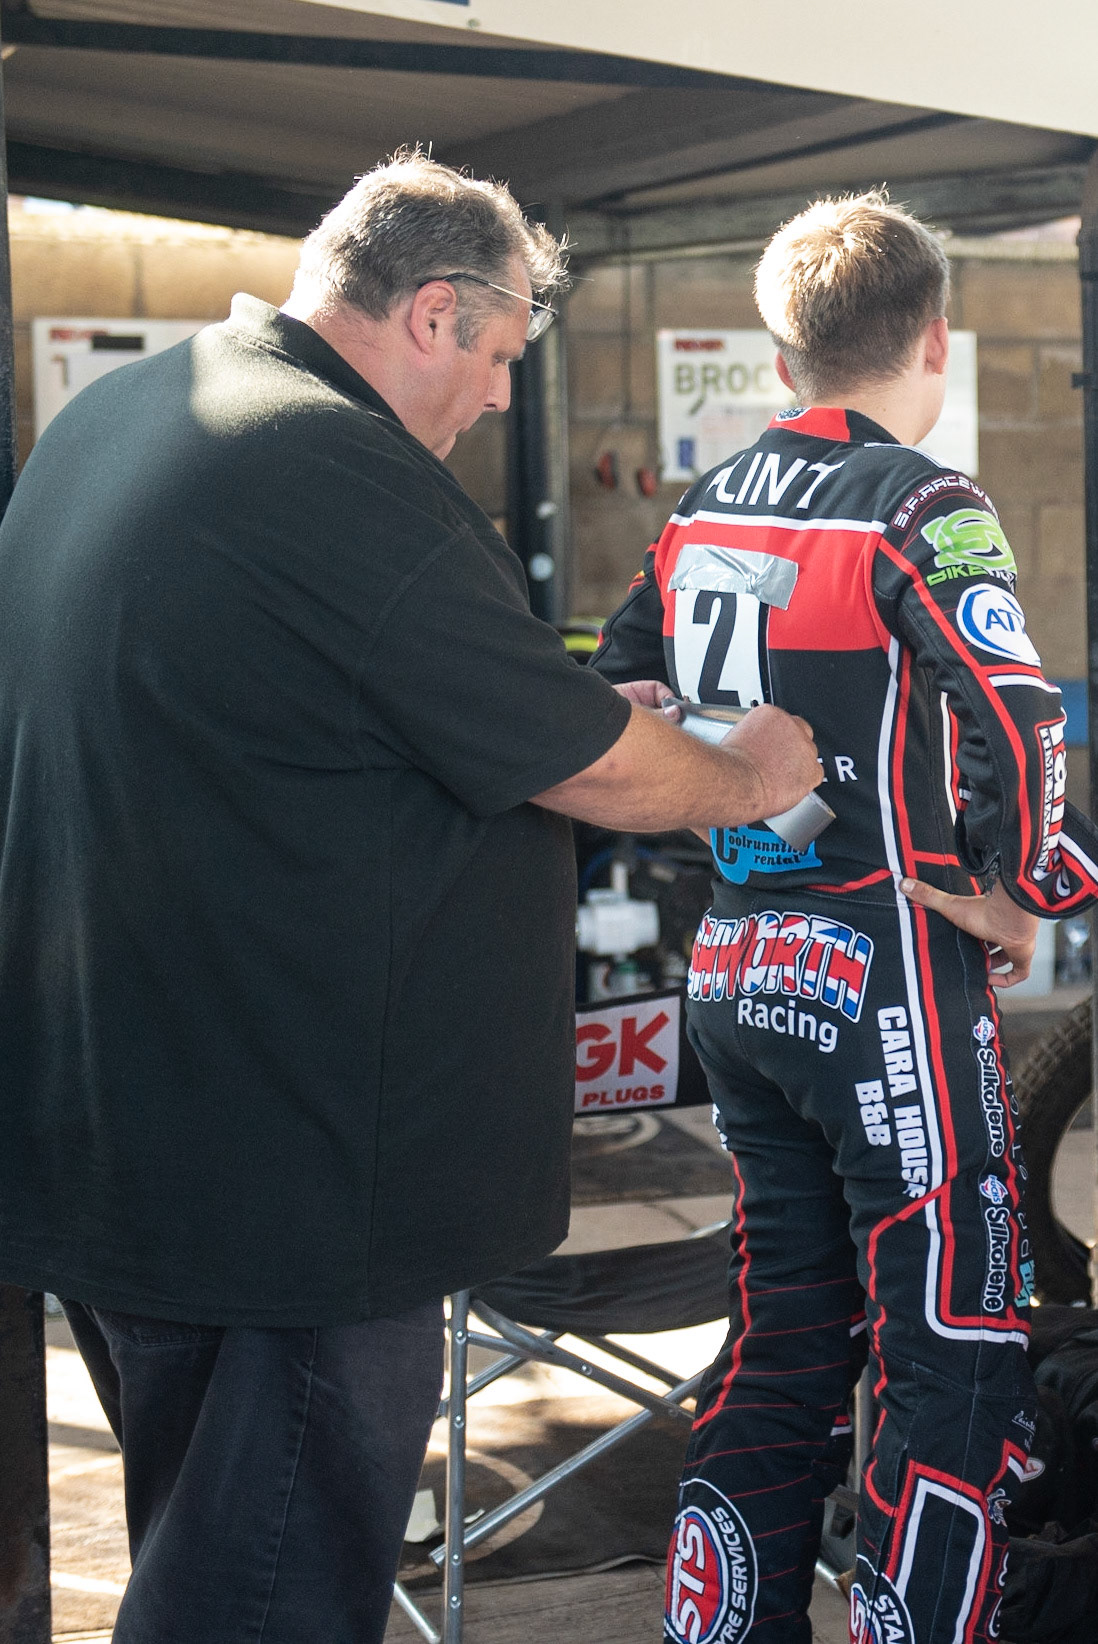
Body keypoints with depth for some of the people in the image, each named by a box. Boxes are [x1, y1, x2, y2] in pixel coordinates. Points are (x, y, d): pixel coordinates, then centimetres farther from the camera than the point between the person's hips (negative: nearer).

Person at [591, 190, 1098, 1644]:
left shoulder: (701, 516, 9)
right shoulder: (918, 510, -13)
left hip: (737, 974, 8)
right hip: (888, 983, -7)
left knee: (785, 1334, 17)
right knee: (953, 1358, 1)